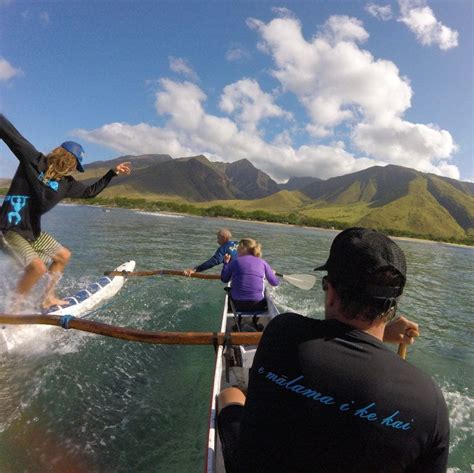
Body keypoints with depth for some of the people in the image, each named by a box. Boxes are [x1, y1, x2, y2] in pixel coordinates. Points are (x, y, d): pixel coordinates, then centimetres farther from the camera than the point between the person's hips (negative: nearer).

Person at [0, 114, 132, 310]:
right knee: (38, 266, -24)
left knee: (63, 255, 16)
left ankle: (48, 298, 27)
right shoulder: (32, 159, -11)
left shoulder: (66, 183, 5)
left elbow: (90, 191, 16)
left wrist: (113, 172, 15)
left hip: (32, 230, 9)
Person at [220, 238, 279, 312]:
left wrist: (226, 262, 19)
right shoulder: (262, 262, 1)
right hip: (258, 305, 0)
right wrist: (272, 273, 26)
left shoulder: (235, 261, -1)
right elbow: (275, 283, 4)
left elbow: (224, 279, 8)